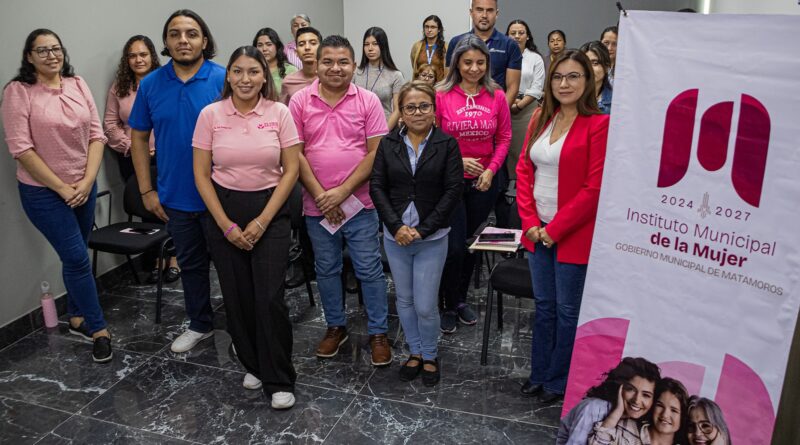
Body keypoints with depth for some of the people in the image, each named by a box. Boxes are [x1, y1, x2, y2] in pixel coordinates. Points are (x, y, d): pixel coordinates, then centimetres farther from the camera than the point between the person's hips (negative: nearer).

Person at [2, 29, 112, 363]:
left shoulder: (77, 85, 3)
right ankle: (99, 329, 7)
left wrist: (87, 180, -8)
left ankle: (77, 318, 32)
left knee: (73, 257, 14)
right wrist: (61, 187, -14)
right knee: (78, 258, -5)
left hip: (83, 187, 4)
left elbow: (96, 134, 2)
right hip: (44, 192, -4)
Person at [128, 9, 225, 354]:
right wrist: (146, 190, 4)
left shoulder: (224, 80, -10)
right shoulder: (150, 85, 0)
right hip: (176, 197, 4)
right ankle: (200, 324, 37)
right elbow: (139, 137, 7)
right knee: (190, 264, 18)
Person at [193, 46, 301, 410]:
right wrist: (226, 225, -7)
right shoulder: (210, 114, -3)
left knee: (270, 297, -6)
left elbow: (291, 170, -4)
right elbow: (201, 174, -1)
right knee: (238, 296, 7)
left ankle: (279, 381, 10)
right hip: (224, 210, 2)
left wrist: (262, 221, -9)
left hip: (270, 211, -1)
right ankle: (253, 364, 29)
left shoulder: (279, 113, -4)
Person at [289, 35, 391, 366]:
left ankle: (378, 332, 20)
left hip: (359, 203, -2)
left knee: (370, 269, 5)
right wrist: (321, 195, -11)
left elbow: (375, 153, -8)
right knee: (326, 269, 15)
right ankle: (335, 326, 33)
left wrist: (342, 192, -14)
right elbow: (296, 153, -3)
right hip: (317, 204, 2)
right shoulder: (300, 101, -1)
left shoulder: (368, 101, -4)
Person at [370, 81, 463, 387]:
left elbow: (453, 191, -9)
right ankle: (415, 352, 35)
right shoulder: (388, 144, 1)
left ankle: (430, 356, 25)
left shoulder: (447, 145, -5)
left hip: (432, 238, -3)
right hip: (395, 236, 3)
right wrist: (396, 226, -13)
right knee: (404, 299, 15)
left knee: (425, 305, -1)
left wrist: (423, 230, -13)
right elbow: (377, 187, -2)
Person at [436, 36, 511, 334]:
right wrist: (457, 160, -14)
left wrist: (491, 169, -7)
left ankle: (461, 300, 33)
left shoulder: (496, 96, 0)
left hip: (484, 182, 3)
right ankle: (450, 306, 20)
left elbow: (504, 137, 5)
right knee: (454, 247, -2)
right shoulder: (442, 96, -9)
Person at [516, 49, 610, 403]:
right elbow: (524, 169, 8)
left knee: (567, 310, 9)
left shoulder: (599, 125, -12)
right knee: (543, 305, 17)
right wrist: (530, 221, -2)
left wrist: (555, 229, -14)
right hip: (538, 231, 6)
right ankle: (539, 373, 33)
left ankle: (559, 381, 26)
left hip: (573, 234, -6)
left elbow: (594, 188, -16)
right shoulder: (541, 118, 8)